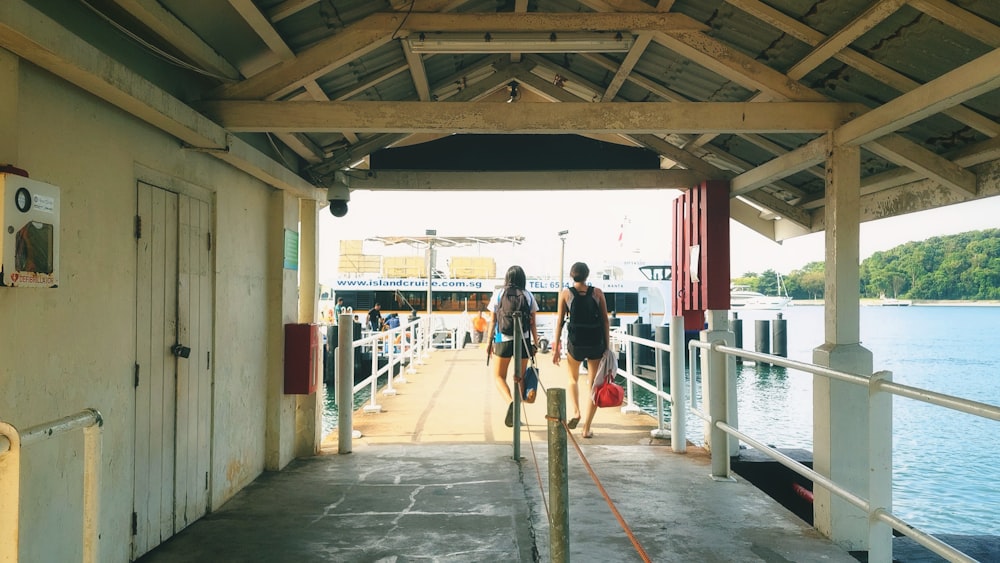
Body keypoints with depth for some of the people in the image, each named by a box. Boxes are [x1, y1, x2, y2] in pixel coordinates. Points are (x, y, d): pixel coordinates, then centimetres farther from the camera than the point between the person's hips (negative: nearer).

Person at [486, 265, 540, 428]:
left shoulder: (498, 294, 1)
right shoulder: (528, 296, 4)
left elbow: (492, 320, 2)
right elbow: (532, 322, 3)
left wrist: (489, 342, 8)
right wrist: (535, 342, 10)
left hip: (503, 339, -2)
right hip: (523, 340, 2)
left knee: (499, 376, 8)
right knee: (520, 377, 13)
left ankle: (510, 402, -19)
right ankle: (516, 414, 15)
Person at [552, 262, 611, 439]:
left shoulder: (565, 293, 0)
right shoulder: (597, 292, 2)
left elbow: (560, 321, -1)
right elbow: (605, 321, 1)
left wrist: (556, 348, 3)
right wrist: (607, 346, 5)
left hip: (575, 343, 0)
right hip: (596, 342, 0)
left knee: (573, 379, 24)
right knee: (593, 384, 8)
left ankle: (575, 412, 0)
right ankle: (587, 428, 6)